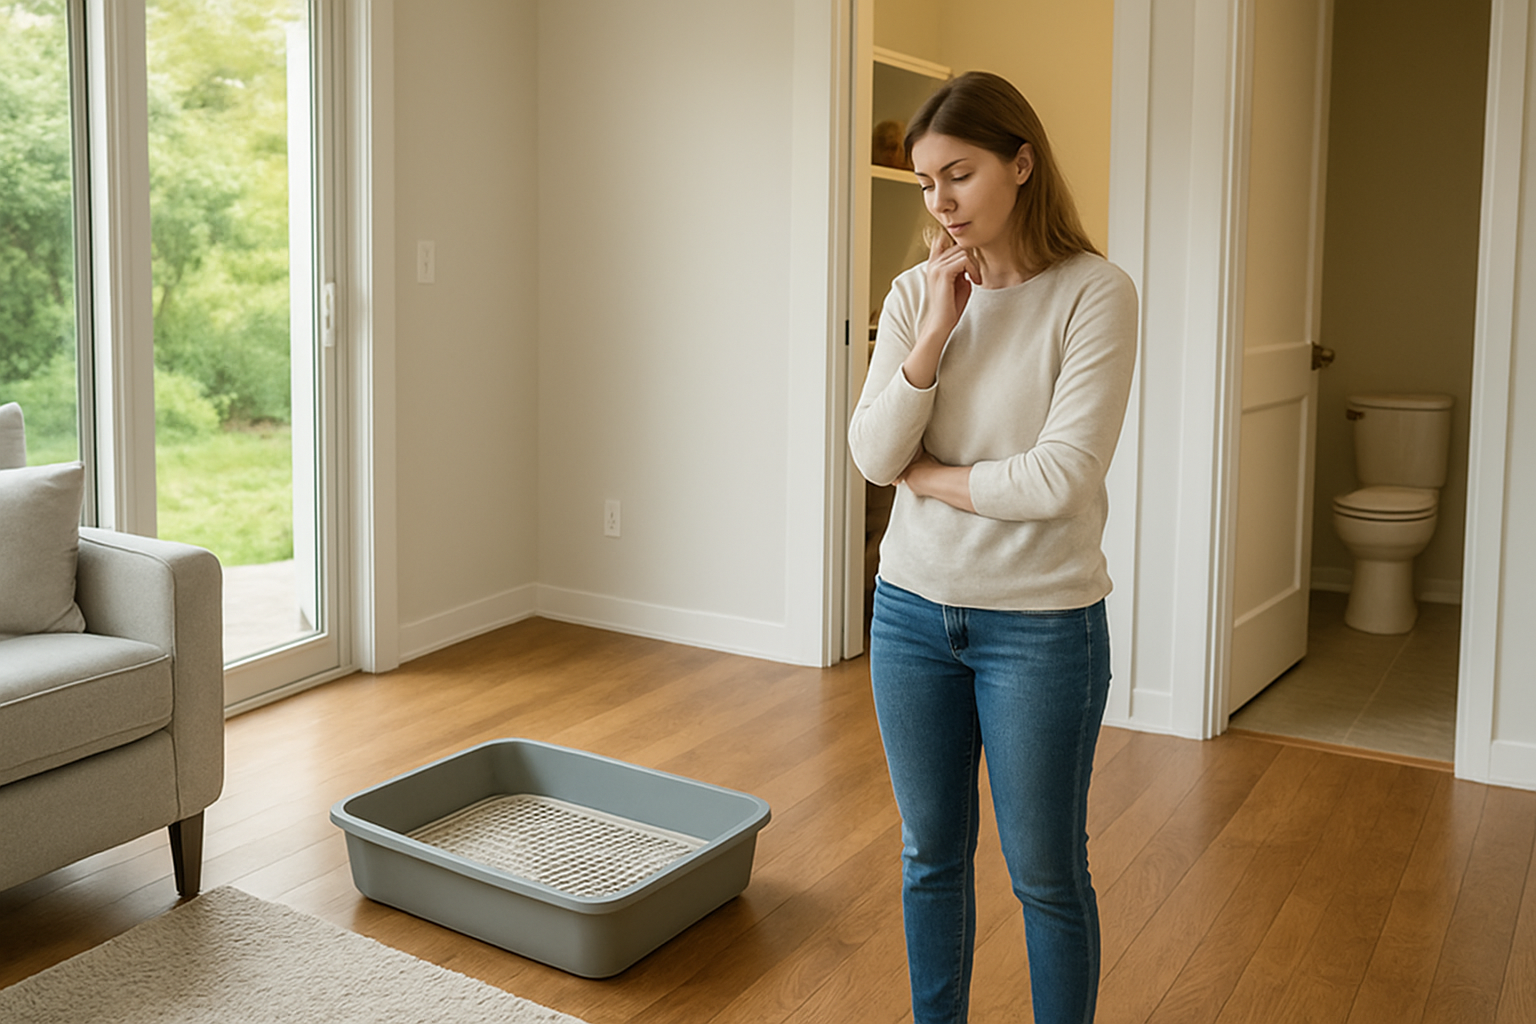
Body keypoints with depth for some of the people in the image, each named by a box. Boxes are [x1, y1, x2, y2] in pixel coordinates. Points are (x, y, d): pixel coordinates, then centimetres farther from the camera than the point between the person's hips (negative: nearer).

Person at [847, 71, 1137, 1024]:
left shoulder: (1095, 293, -12)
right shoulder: (915, 295, 3)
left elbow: (1062, 479, -20)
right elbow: (873, 455, -7)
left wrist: (931, 475, -8)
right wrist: (937, 330, -15)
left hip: (1041, 623, -4)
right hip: (914, 610, 5)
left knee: (1047, 874, 9)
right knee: (932, 855, 18)